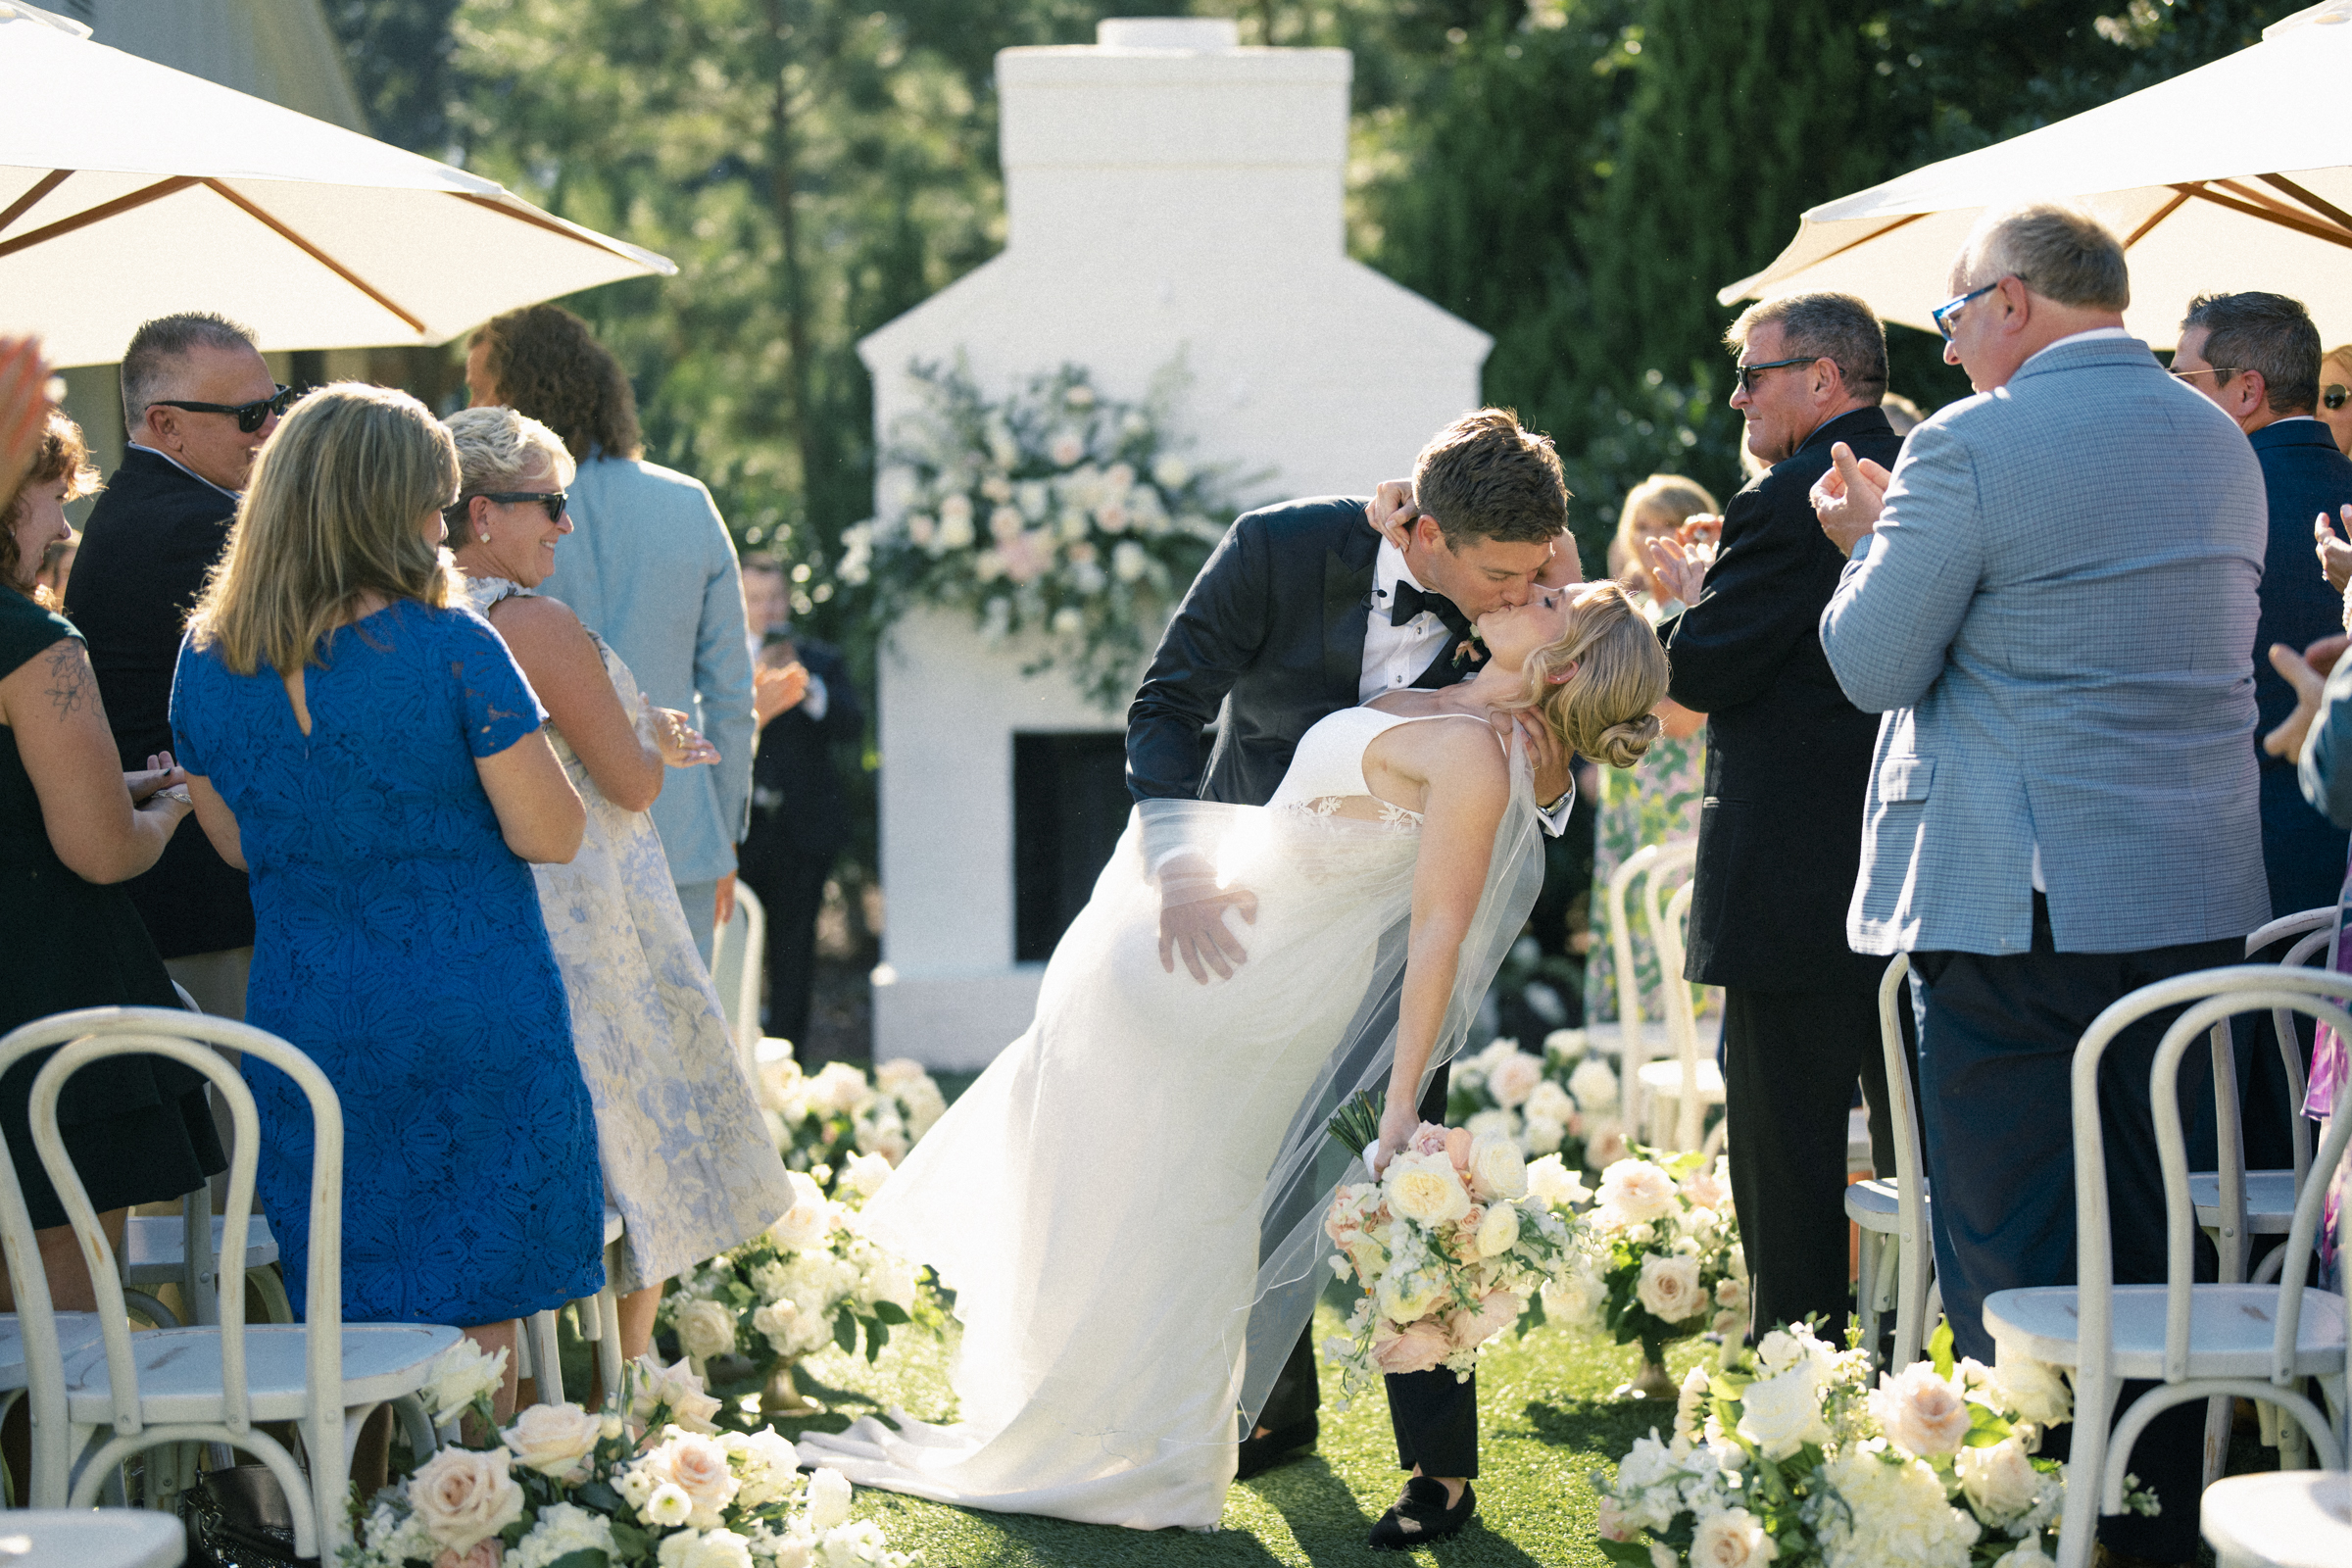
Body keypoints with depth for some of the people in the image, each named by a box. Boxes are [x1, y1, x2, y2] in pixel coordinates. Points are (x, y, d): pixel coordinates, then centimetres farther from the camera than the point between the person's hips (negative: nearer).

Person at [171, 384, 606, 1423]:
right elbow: (550, 833, -12)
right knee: (478, 1307, 8)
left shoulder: (207, 661, 0)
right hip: (475, 1021, -4)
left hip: (304, 1017, 4)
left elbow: (239, 844, 12)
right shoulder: (450, 647, -15)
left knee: (343, 1313, 13)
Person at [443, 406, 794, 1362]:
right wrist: (658, 739, 8)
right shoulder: (537, 626, -19)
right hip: (579, 937, -8)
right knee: (637, 1165, 5)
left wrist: (642, 745, 24)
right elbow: (630, 783, -14)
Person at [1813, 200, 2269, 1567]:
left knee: (2010, 1254, 0)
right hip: (2198, 900, 7)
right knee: (2155, 1249, 13)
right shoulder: (2222, 443, 11)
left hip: (2017, 906, -7)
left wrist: (1871, 536, 11)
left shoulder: (1972, 447, -12)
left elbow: (1875, 664, -8)